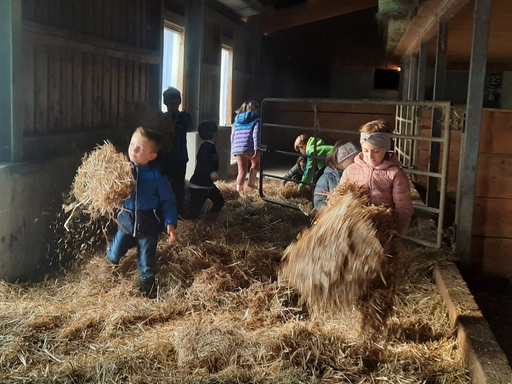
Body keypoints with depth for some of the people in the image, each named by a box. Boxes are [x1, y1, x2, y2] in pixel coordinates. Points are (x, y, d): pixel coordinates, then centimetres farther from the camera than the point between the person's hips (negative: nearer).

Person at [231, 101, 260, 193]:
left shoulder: (237, 120, 21)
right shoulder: (256, 120, 3)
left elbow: (233, 136, 21)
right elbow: (256, 134, -10)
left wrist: (233, 148, 29)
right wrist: (256, 148, -14)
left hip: (237, 148, 5)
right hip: (249, 148, -5)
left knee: (242, 170, 12)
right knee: (256, 162, 24)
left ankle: (239, 190, 6)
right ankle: (251, 181, 14)